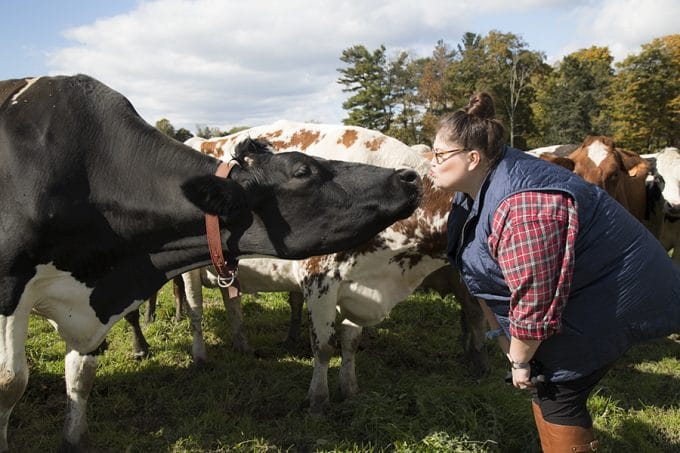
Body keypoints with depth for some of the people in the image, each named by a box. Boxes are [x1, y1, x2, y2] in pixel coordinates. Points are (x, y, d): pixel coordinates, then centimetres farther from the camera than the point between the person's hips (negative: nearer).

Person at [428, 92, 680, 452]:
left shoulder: (522, 209, -34)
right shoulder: (475, 188, -1)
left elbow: (534, 303, -29)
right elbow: (485, 272, 7)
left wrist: (519, 361, -15)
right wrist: (505, 339, 10)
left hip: (611, 297, -9)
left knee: (555, 392, -2)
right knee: (544, 383, 16)